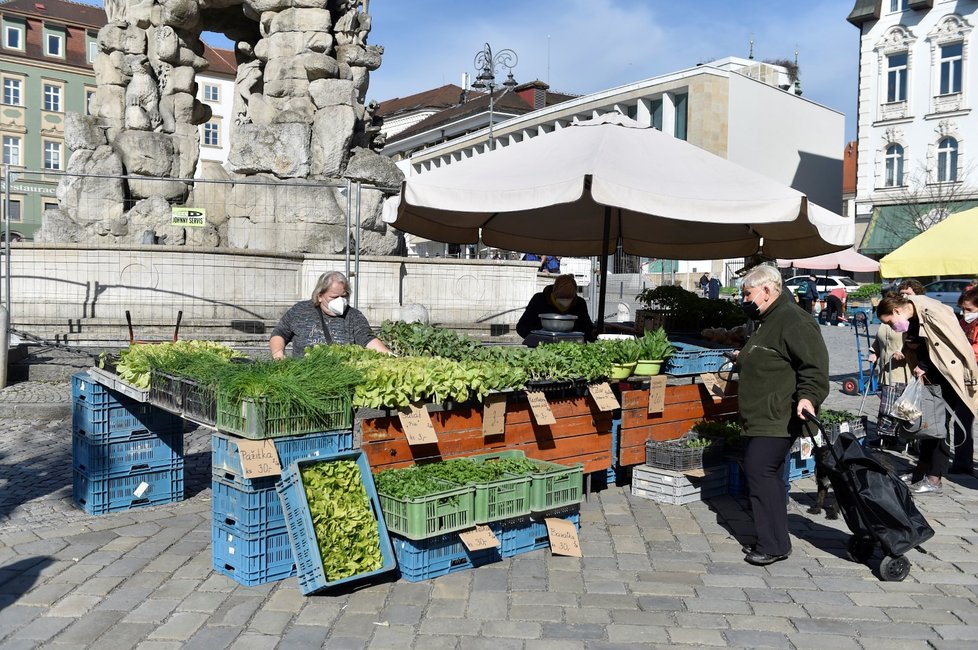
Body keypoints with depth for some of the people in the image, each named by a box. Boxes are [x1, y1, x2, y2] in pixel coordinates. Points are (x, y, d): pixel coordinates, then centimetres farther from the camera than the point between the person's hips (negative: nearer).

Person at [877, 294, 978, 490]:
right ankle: (921, 472, 22)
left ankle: (934, 480, 0)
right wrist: (922, 367, -5)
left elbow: (957, 343, -19)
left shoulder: (932, 312, -19)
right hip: (934, 378, 9)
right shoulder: (913, 321, 7)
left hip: (951, 376, -9)